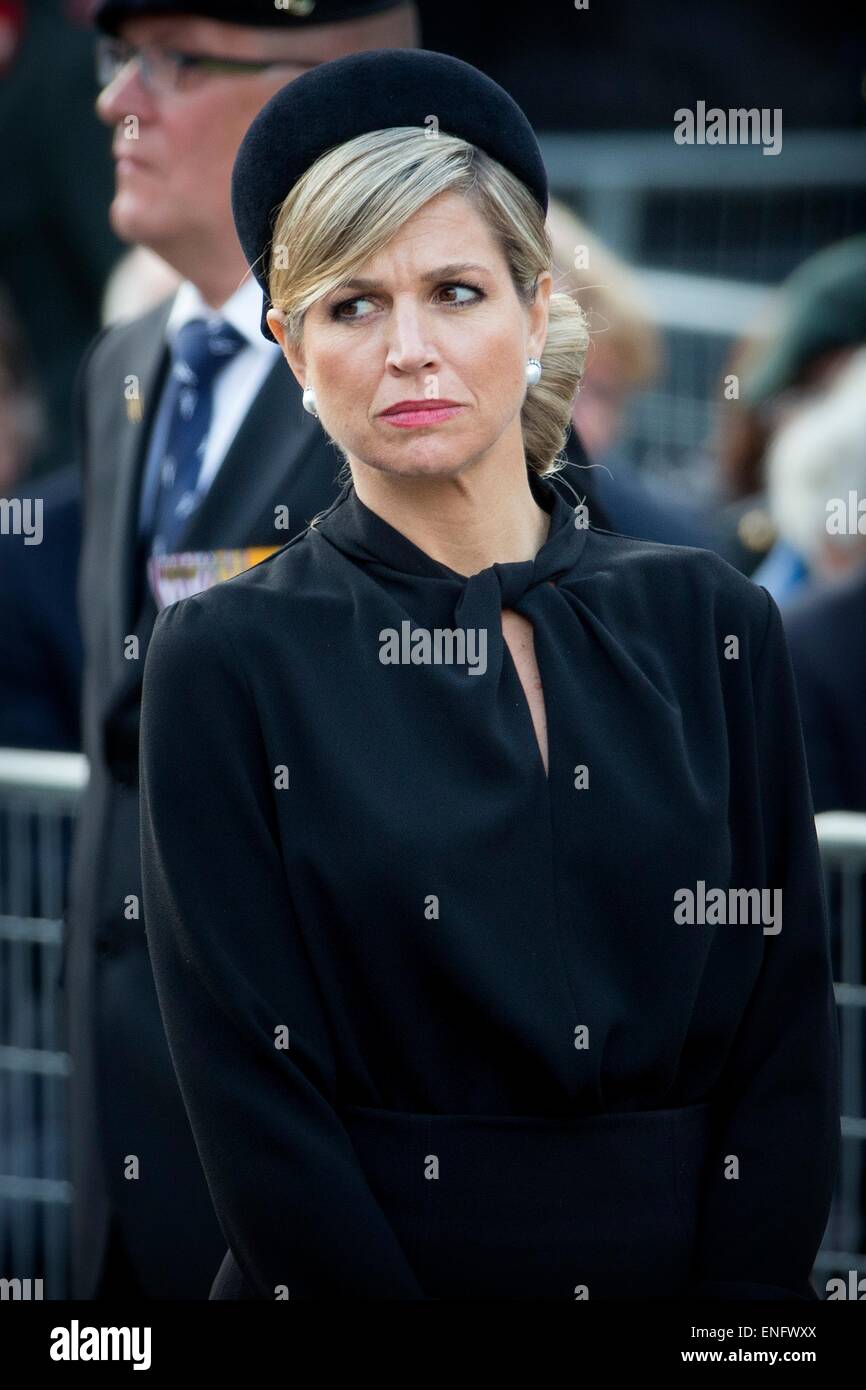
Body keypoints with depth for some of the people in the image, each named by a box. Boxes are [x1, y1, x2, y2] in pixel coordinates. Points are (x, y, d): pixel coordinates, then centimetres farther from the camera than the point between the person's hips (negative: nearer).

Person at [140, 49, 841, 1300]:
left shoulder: (709, 629, 2)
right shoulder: (229, 661, -6)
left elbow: (785, 1033, 0)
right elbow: (254, 1100, -11)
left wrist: (738, 1296, -12)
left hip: (692, 1281, 2)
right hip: (358, 1282, -2)